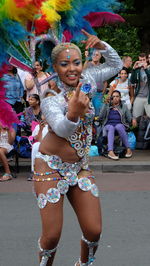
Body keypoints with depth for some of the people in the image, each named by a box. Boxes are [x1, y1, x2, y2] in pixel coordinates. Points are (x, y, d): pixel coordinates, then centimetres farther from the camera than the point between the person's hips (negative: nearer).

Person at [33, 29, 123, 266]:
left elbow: (116, 65, 14)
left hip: (79, 167, 5)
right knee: (52, 235, -5)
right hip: (51, 167, -5)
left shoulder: (85, 80, 0)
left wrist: (101, 46, -5)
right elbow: (62, 129, -31)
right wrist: (73, 114, -53)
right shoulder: (50, 95, -15)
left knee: (94, 231, 1)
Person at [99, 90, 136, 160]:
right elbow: (101, 117, 1)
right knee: (111, 128, -37)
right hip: (108, 125, 0)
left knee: (118, 127, -37)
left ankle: (128, 149, -35)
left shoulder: (124, 106, 19)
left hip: (120, 125, 0)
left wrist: (132, 120, -13)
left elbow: (129, 118, 12)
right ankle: (110, 152, -55)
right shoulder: (107, 106, 17)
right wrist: (105, 104, -5)